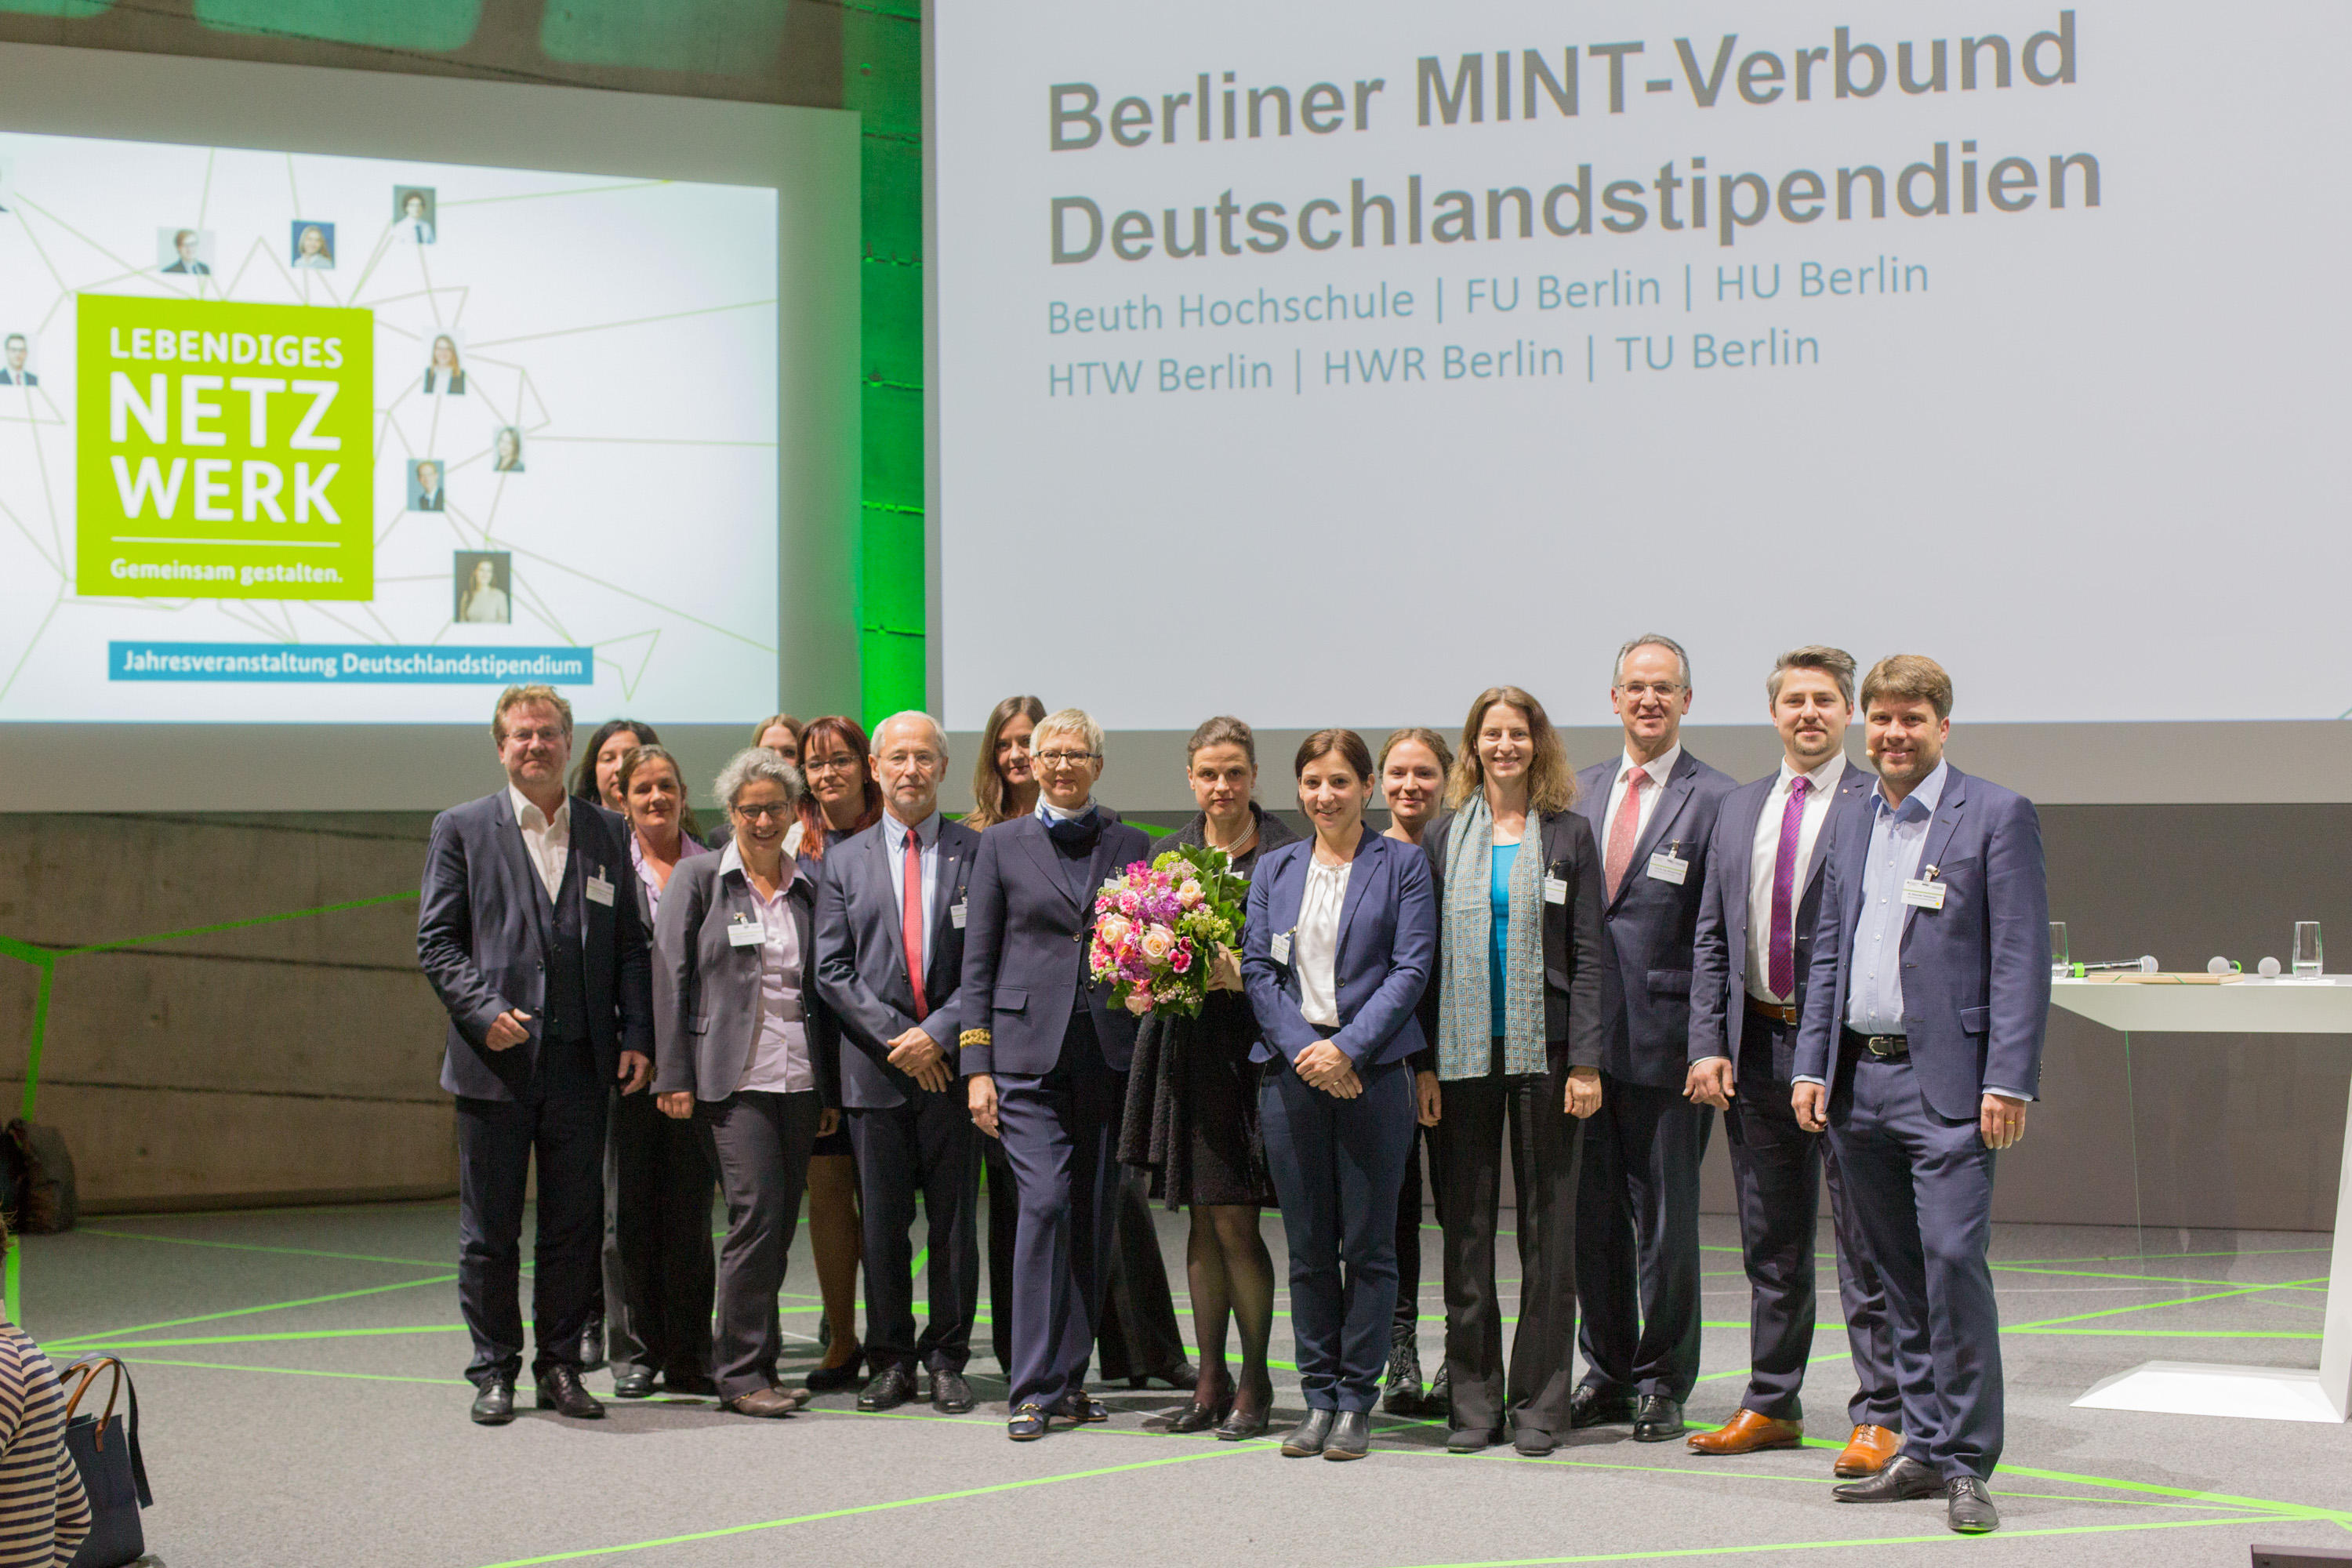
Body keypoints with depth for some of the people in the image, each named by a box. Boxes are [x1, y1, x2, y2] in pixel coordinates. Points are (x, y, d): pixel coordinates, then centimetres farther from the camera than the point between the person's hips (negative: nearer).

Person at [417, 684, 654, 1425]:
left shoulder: (605, 834, 11)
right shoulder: (462, 829, 3)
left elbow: (630, 946, 11)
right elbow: (436, 939, -1)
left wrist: (637, 1036, 1)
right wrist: (482, 1011, -15)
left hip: (581, 1060, 2)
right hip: (495, 1059, -2)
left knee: (575, 1225, 6)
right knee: (489, 1230, 4)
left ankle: (561, 1366, 17)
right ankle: (494, 1371, 15)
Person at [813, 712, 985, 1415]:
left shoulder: (977, 854, 4)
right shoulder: (844, 861, 9)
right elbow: (833, 970, 3)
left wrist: (939, 1033, -11)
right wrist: (896, 1038, -7)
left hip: (952, 1063, -1)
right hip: (875, 1065, 1)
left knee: (955, 1222, 3)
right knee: (882, 1224, 4)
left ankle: (946, 1362, 12)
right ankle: (891, 1362, 13)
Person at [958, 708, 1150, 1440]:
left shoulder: (1131, 847, 11)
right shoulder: (1002, 844, 7)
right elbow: (978, 962, 6)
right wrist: (976, 1068, -1)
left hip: (1109, 1050, 2)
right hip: (1028, 1049, -2)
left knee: (1094, 1215, 4)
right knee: (1045, 1203, -13)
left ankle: (1070, 1377, 14)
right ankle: (1034, 1388, -8)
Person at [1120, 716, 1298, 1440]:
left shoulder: (1284, 852, -4)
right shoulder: (1170, 853, 12)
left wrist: (1245, 974, -21)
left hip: (1252, 1045, -5)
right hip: (1185, 1046, 5)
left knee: (1234, 1221, -7)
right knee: (1202, 1222, 9)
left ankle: (1255, 1383, 6)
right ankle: (1210, 1382, 16)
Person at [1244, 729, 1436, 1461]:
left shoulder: (1401, 865, 4)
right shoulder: (1273, 870, 14)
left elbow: (1411, 967, -3)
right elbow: (1257, 969, 7)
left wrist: (1348, 1047, -13)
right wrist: (1303, 1048, -8)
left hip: (1371, 1069, -3)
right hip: (1292, 1068, 3)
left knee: (1368, 1247, -1)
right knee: (1308, 1248, 5)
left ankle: (1356, 1402, 6)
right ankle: (1318, 1397, 13)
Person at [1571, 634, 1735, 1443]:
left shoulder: (1715, 799, -4)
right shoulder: (1583, 791, 13)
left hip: (1664, 1039, -5)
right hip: (1585, 1035, 5)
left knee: (1665, 1218, 2)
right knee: (1592, 1215, 10)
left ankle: (1662, 1383, 14)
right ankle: (1607, 1372, 23)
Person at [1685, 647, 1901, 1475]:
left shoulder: (1881, 806, -4)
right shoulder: (1738, 808, 13)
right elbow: (1710, 938, 13)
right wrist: (1708, 1046, 4)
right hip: (1757, 1046, 5)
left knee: (1865, 1244, -1)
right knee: (1770, 1245, 14)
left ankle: (1880, 1417, 6)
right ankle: (1771, 1406, 24)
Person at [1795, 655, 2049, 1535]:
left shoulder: (1998, 816, -3)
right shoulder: (1852, 828, 16)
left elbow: (2022, 959, -8)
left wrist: (2009, 1082, -14)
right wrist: (1812, 1067, 10)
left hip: (1945, 1082, -6)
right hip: (1858, 1082, 6)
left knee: (1953, 1261, -12)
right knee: (1900, 1276, 10)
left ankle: (1966, 1463, -4)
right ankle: (1923, 1451, 18)